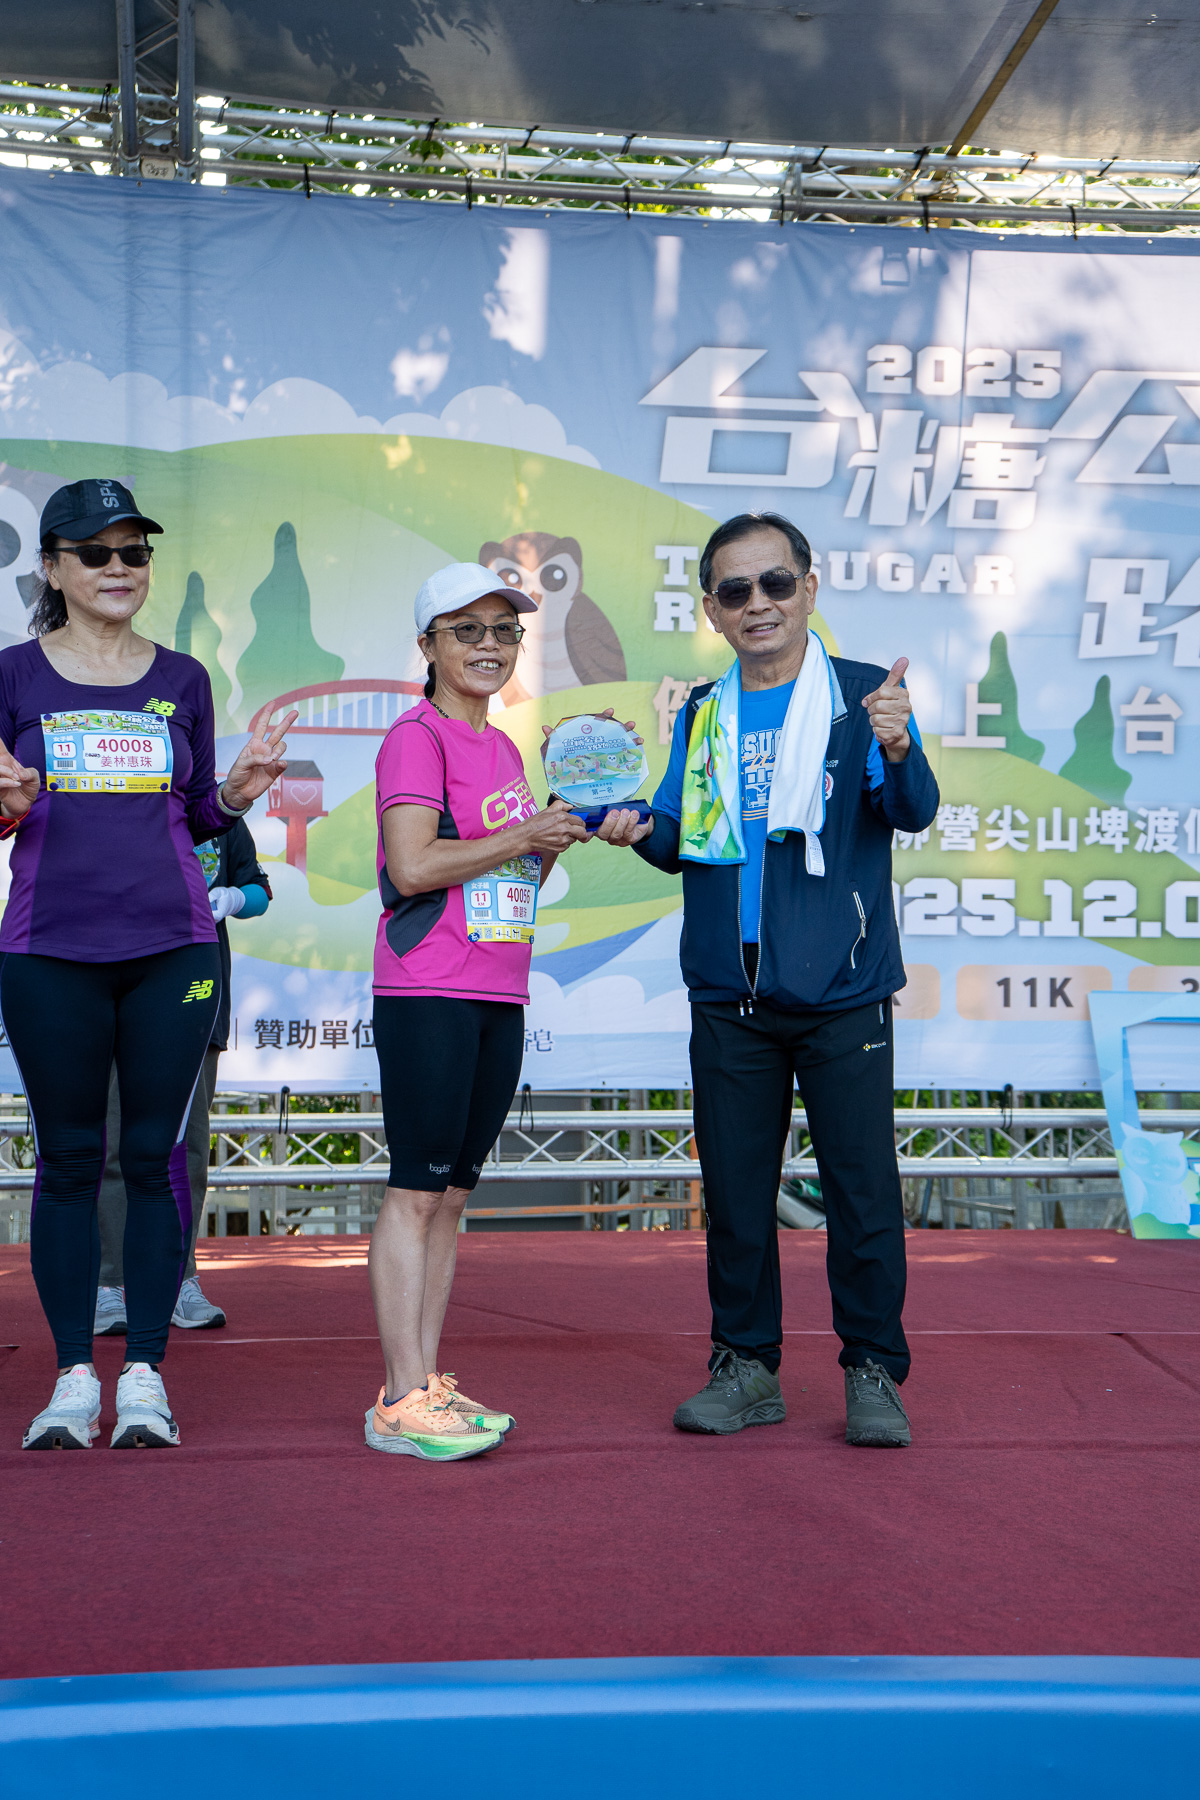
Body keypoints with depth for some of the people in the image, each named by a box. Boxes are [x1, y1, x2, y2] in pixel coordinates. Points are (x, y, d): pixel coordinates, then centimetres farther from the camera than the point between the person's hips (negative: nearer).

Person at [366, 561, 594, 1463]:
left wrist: (559, 838, 5)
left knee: (452, 1192, 10)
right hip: (427, 992, -8)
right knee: (416, 1189, -6)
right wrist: (523, 835, -12)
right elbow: (414, 866, -17)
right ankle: (403, 1400, -2)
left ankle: (430, 1382, 16)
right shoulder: (417, 737, -6)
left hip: (500, 998, 8)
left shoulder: (504, 748, 19)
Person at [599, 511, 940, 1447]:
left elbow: (913, 811, -14)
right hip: (729, 1001, 4)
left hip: (843, 996, -4)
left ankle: (874, 1372, 16)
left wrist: (897, 752, -36)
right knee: (735, 1193, 10)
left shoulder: (863, 696, -1)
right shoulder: (702, 715, 12)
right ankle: (746, 1368, 23)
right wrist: (638, 826, -8)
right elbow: (682, 841, 15)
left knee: (863, 1191, 1)